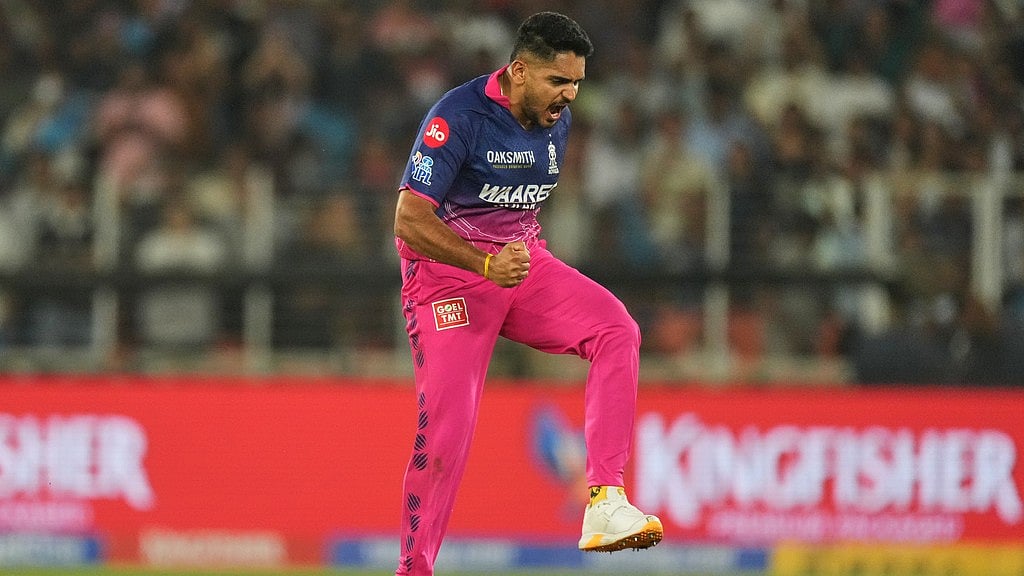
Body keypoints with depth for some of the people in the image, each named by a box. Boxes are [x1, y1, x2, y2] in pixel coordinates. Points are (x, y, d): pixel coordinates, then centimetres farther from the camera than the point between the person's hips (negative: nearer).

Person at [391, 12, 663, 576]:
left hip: (523, 260, 6)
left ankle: (605, 501, -27)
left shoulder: (557, 120, 5)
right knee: (446, 425, -14)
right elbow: (410, 220, -25)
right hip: (448, 269, -6)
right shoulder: (457, 116, -19)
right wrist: (485, 265, -36)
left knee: (616, 328, -20)